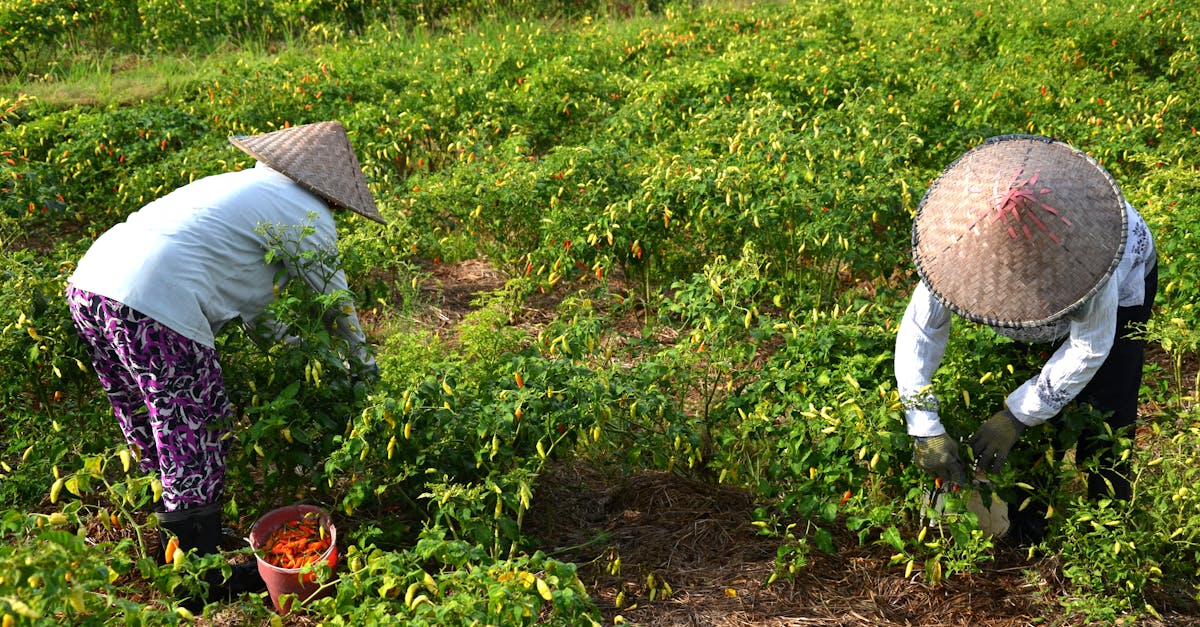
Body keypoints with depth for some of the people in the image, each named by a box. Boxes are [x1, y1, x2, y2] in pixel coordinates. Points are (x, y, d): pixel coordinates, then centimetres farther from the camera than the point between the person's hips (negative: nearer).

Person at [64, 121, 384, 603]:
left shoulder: (239, 185, 28)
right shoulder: (305, 212, 2)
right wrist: (361, 359, 28)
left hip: (88, 281, 9)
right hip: (153, 308, -9)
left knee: (150, 428, 22)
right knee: (195, 435, 4)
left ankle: (176, 533, 38)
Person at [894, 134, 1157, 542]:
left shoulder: (1082, 246, -47)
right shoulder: (966, 238, -38)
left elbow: (1090, 347, -34)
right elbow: (920, 329, -32)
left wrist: (1015, 418, -36)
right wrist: (925, 430, -39)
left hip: (1122, 283, -3)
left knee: (1104, 413, -7)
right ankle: (1031, 506, 28)